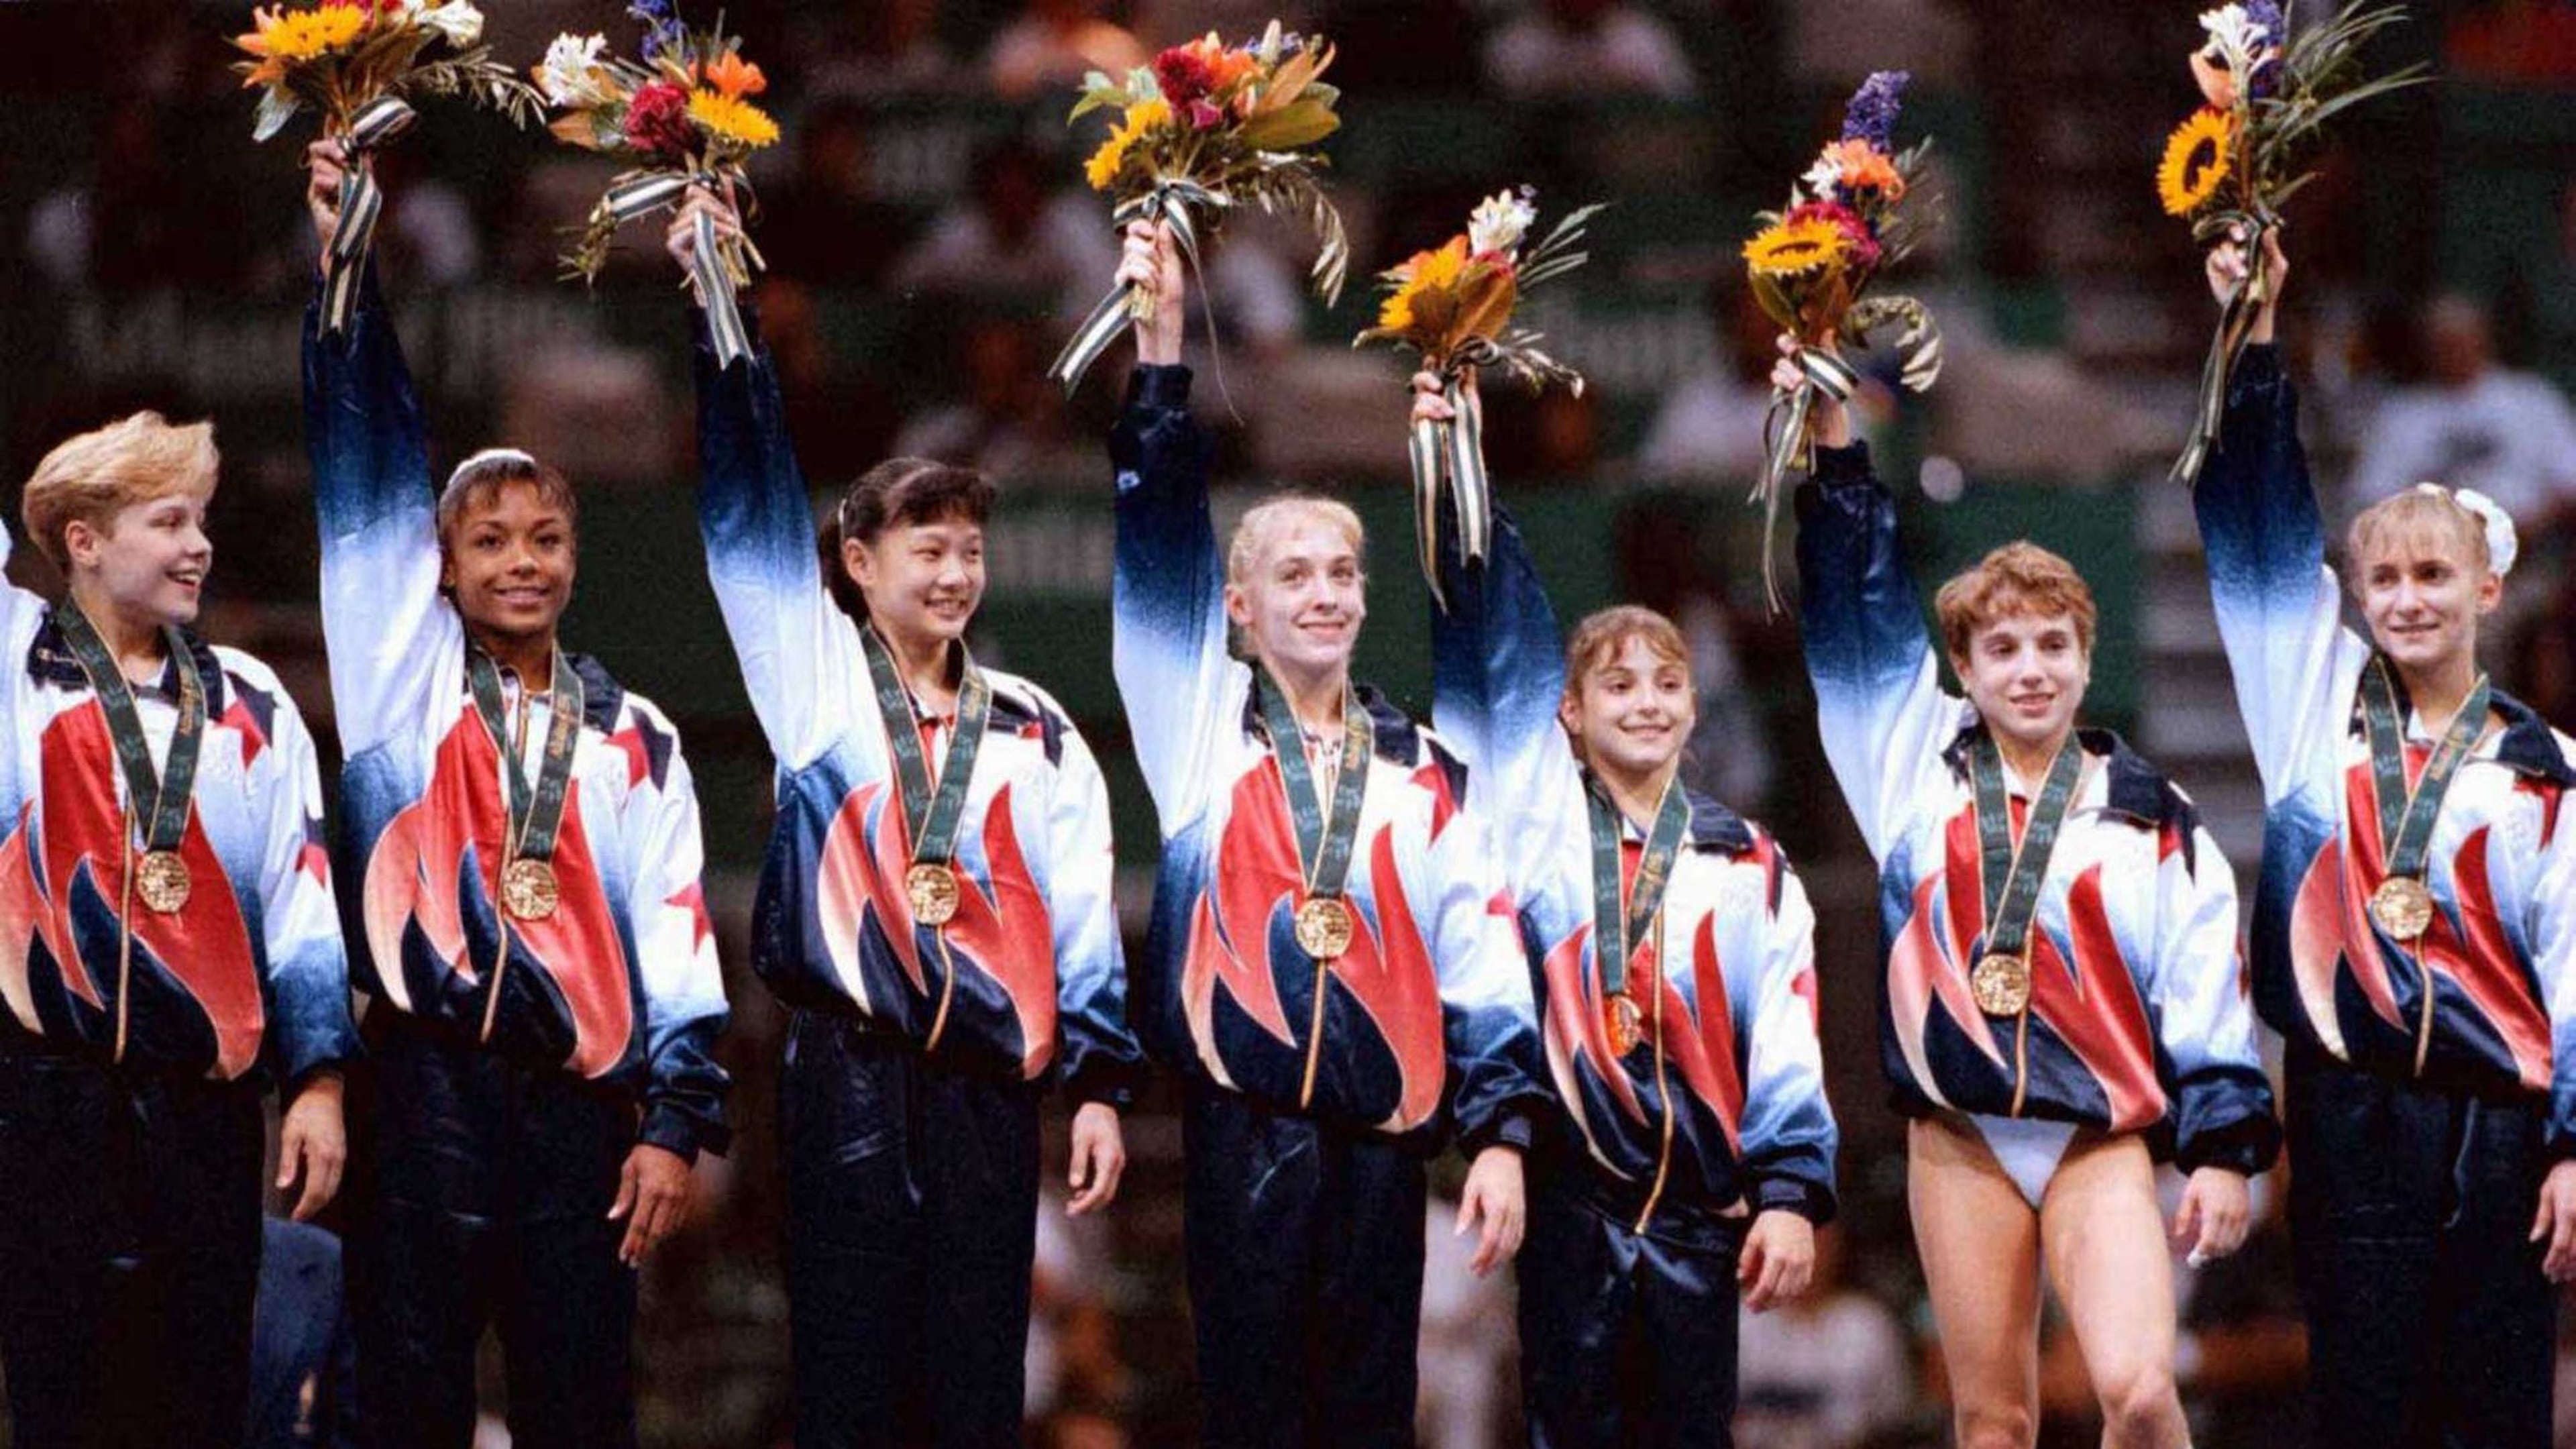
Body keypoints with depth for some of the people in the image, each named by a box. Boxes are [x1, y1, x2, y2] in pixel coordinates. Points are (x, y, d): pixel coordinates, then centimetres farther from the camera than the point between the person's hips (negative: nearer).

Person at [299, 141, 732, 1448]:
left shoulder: (634, 742, 14)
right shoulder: (407, 678, 9)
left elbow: (677, 944, 10)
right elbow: (371, 483, 0)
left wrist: (678, 1122, 0)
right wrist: (343, 265, -7)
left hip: (579, 1102, 2)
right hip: (427, 1085, -2)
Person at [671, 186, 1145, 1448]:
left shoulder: (1033, 733, 11)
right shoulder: (815, 682, 5)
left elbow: (1081, 917, 10)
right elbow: (749, 502, -1)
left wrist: (1101, 1083, 3)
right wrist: (715, 310, -8)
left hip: (988, 1085, 2)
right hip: (849, 1077, -2)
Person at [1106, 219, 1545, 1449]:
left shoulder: (1422, 773, 12)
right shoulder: (1202, 726, 7)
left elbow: (1481, 966, 10)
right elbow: (1158, 548, -2)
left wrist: (1501, 1131, 0)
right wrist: (1156, 344, -10)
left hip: (1380, 1139, 2)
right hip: (1240, 1130, -2)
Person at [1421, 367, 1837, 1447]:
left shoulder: (1751, 867, 10)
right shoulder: (1538, 819, 8)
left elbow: (1785, 1047, 7)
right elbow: (1491, 640, 1)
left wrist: (1791, 1192, -2)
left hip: (1698, 1205, 1)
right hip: (1569, 1194, -1)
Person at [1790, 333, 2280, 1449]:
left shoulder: (2151, 815, 6)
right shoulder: (1921, 767, 9)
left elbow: (2203, 992, 5)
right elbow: (1853, 607, 7)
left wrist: (2222, 1149, -1)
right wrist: (1831, 439, -1)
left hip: (2105, 1136, -2)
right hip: (1960, 1137, 2)